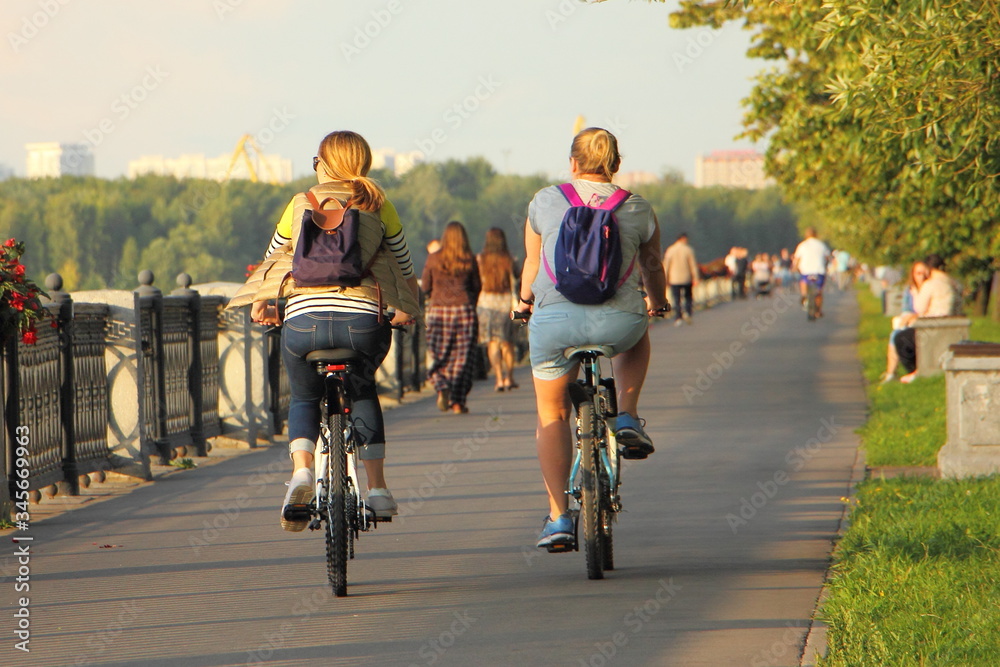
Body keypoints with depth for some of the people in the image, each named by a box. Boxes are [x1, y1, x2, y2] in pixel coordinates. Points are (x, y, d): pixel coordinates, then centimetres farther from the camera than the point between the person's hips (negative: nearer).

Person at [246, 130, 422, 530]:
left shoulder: (301, 205, 14)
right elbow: (404, 268, 19)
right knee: (363, 392, 30)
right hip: (363, 321, 0)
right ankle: (378, 489, 19)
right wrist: (407, 309, 37)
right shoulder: (378, 206, 13)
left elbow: (272, 261, 23)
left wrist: (260, 307, 39)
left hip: (303, 320, 0)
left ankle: (301, 470, -4)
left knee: (304, 399, 26)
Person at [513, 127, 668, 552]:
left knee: (552, 415, 17)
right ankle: (627, 417, 19)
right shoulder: (638, 209, 13)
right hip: (617, 322, 1)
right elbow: (653, 266, 28)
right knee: (636, 334, 38)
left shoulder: (545, 201, 11)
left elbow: (531, 264, 23)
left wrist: (525, 301, 44)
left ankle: (558, 517, 10)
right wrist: (656, 302, 50)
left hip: (555, 318, 0)